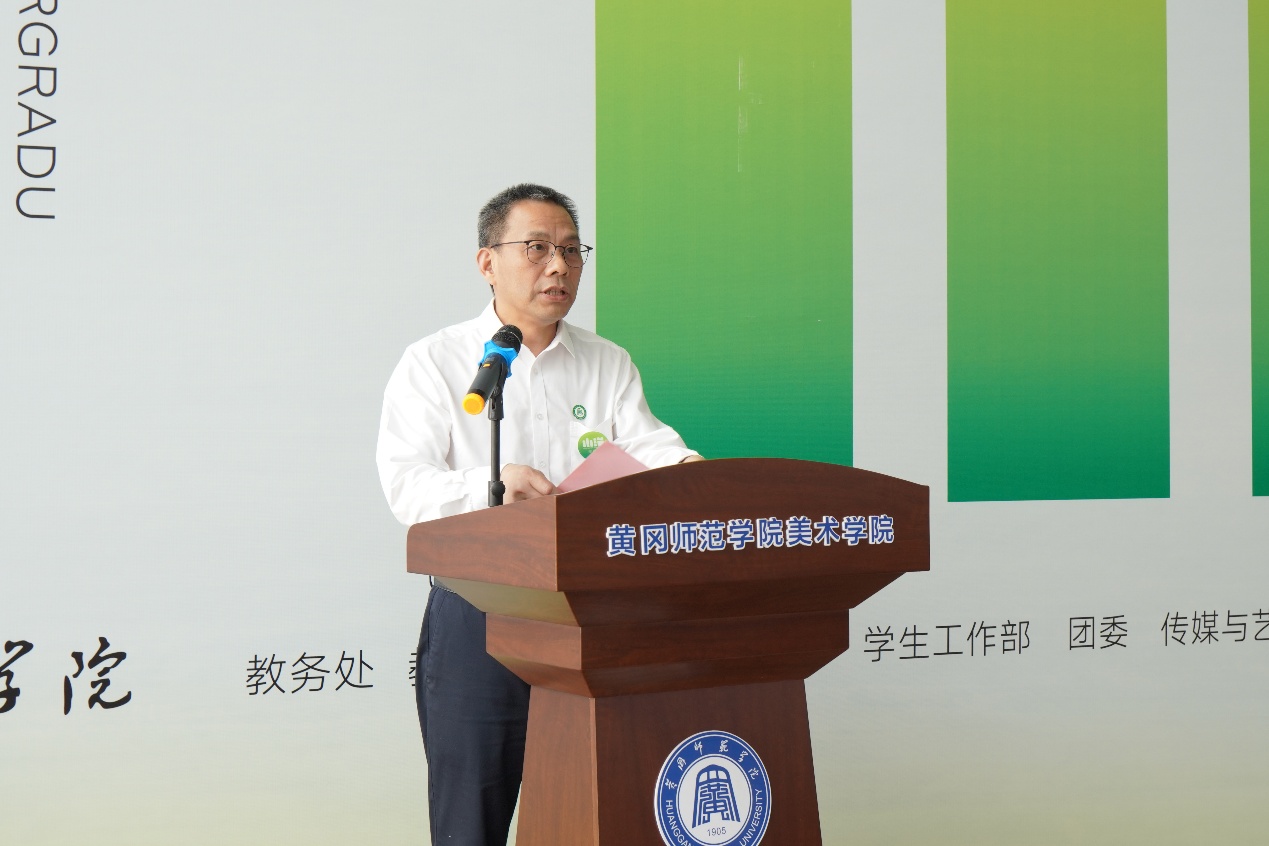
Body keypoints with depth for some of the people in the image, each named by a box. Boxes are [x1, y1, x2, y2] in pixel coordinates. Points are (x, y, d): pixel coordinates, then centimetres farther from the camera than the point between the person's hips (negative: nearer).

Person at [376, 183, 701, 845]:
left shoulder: (610, 365, 14)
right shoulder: (435, 363, 4)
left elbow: (645, 446, -1)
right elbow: (406, 485, -8)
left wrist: (683, 472, -25)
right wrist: (490, 486, -27)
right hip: (477, 618, -3)